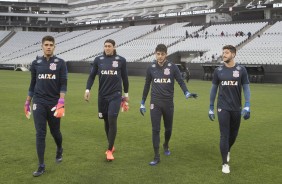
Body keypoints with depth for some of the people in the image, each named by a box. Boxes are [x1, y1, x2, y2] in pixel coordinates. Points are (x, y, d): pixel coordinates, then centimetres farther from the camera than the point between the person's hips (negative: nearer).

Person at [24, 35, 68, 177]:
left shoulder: (60, 63, 1)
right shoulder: (36, 63, 8)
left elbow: (63, 84, -5)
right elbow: (33, 84, 15)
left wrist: (61, 101, -16)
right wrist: (27, 102, 15)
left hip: (54, 103, -1)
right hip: (39, 102, 1)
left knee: (55, 131, 11)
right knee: (40, 134, -3)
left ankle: (59, 150, 43)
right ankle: (41, 166, 5)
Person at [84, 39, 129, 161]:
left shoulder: (121, 60, 0)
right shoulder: (98, 60, 3)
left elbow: (124, 77, 9)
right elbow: (92, 76, 8)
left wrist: (126, 93, 14)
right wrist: (88, 89, -5)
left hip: (115, 95, -2)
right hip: (102, 95, 2)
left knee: (112, 120, -11)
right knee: (106, 121, 10)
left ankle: (109, 150, -1)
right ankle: (111, 146, 28)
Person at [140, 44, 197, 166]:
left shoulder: (172, 67, -3)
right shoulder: (151, 68, 2)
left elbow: (180, 81, -5)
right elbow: (147, 85, 11)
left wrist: (186, 93, -26)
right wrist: (142, 103, 13)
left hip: (168, 103, 0)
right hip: (155, 103, 0)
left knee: (168, 128, 13)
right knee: (155, 130, -5)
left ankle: (166, 145, 43)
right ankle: (156, 157, 1)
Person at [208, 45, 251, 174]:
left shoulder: (241, 70, -2)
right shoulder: (218, 70, 1)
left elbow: (246, 88, -1)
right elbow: (214, 89, 7)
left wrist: (247, 106, -12)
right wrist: (211, 107, 6)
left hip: (236, 108, 1)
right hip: (223, 108, -1)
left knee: (233, 134, 14)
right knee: (224, 135, -2)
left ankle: (227, 151, 44)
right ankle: (225, 163, 8)